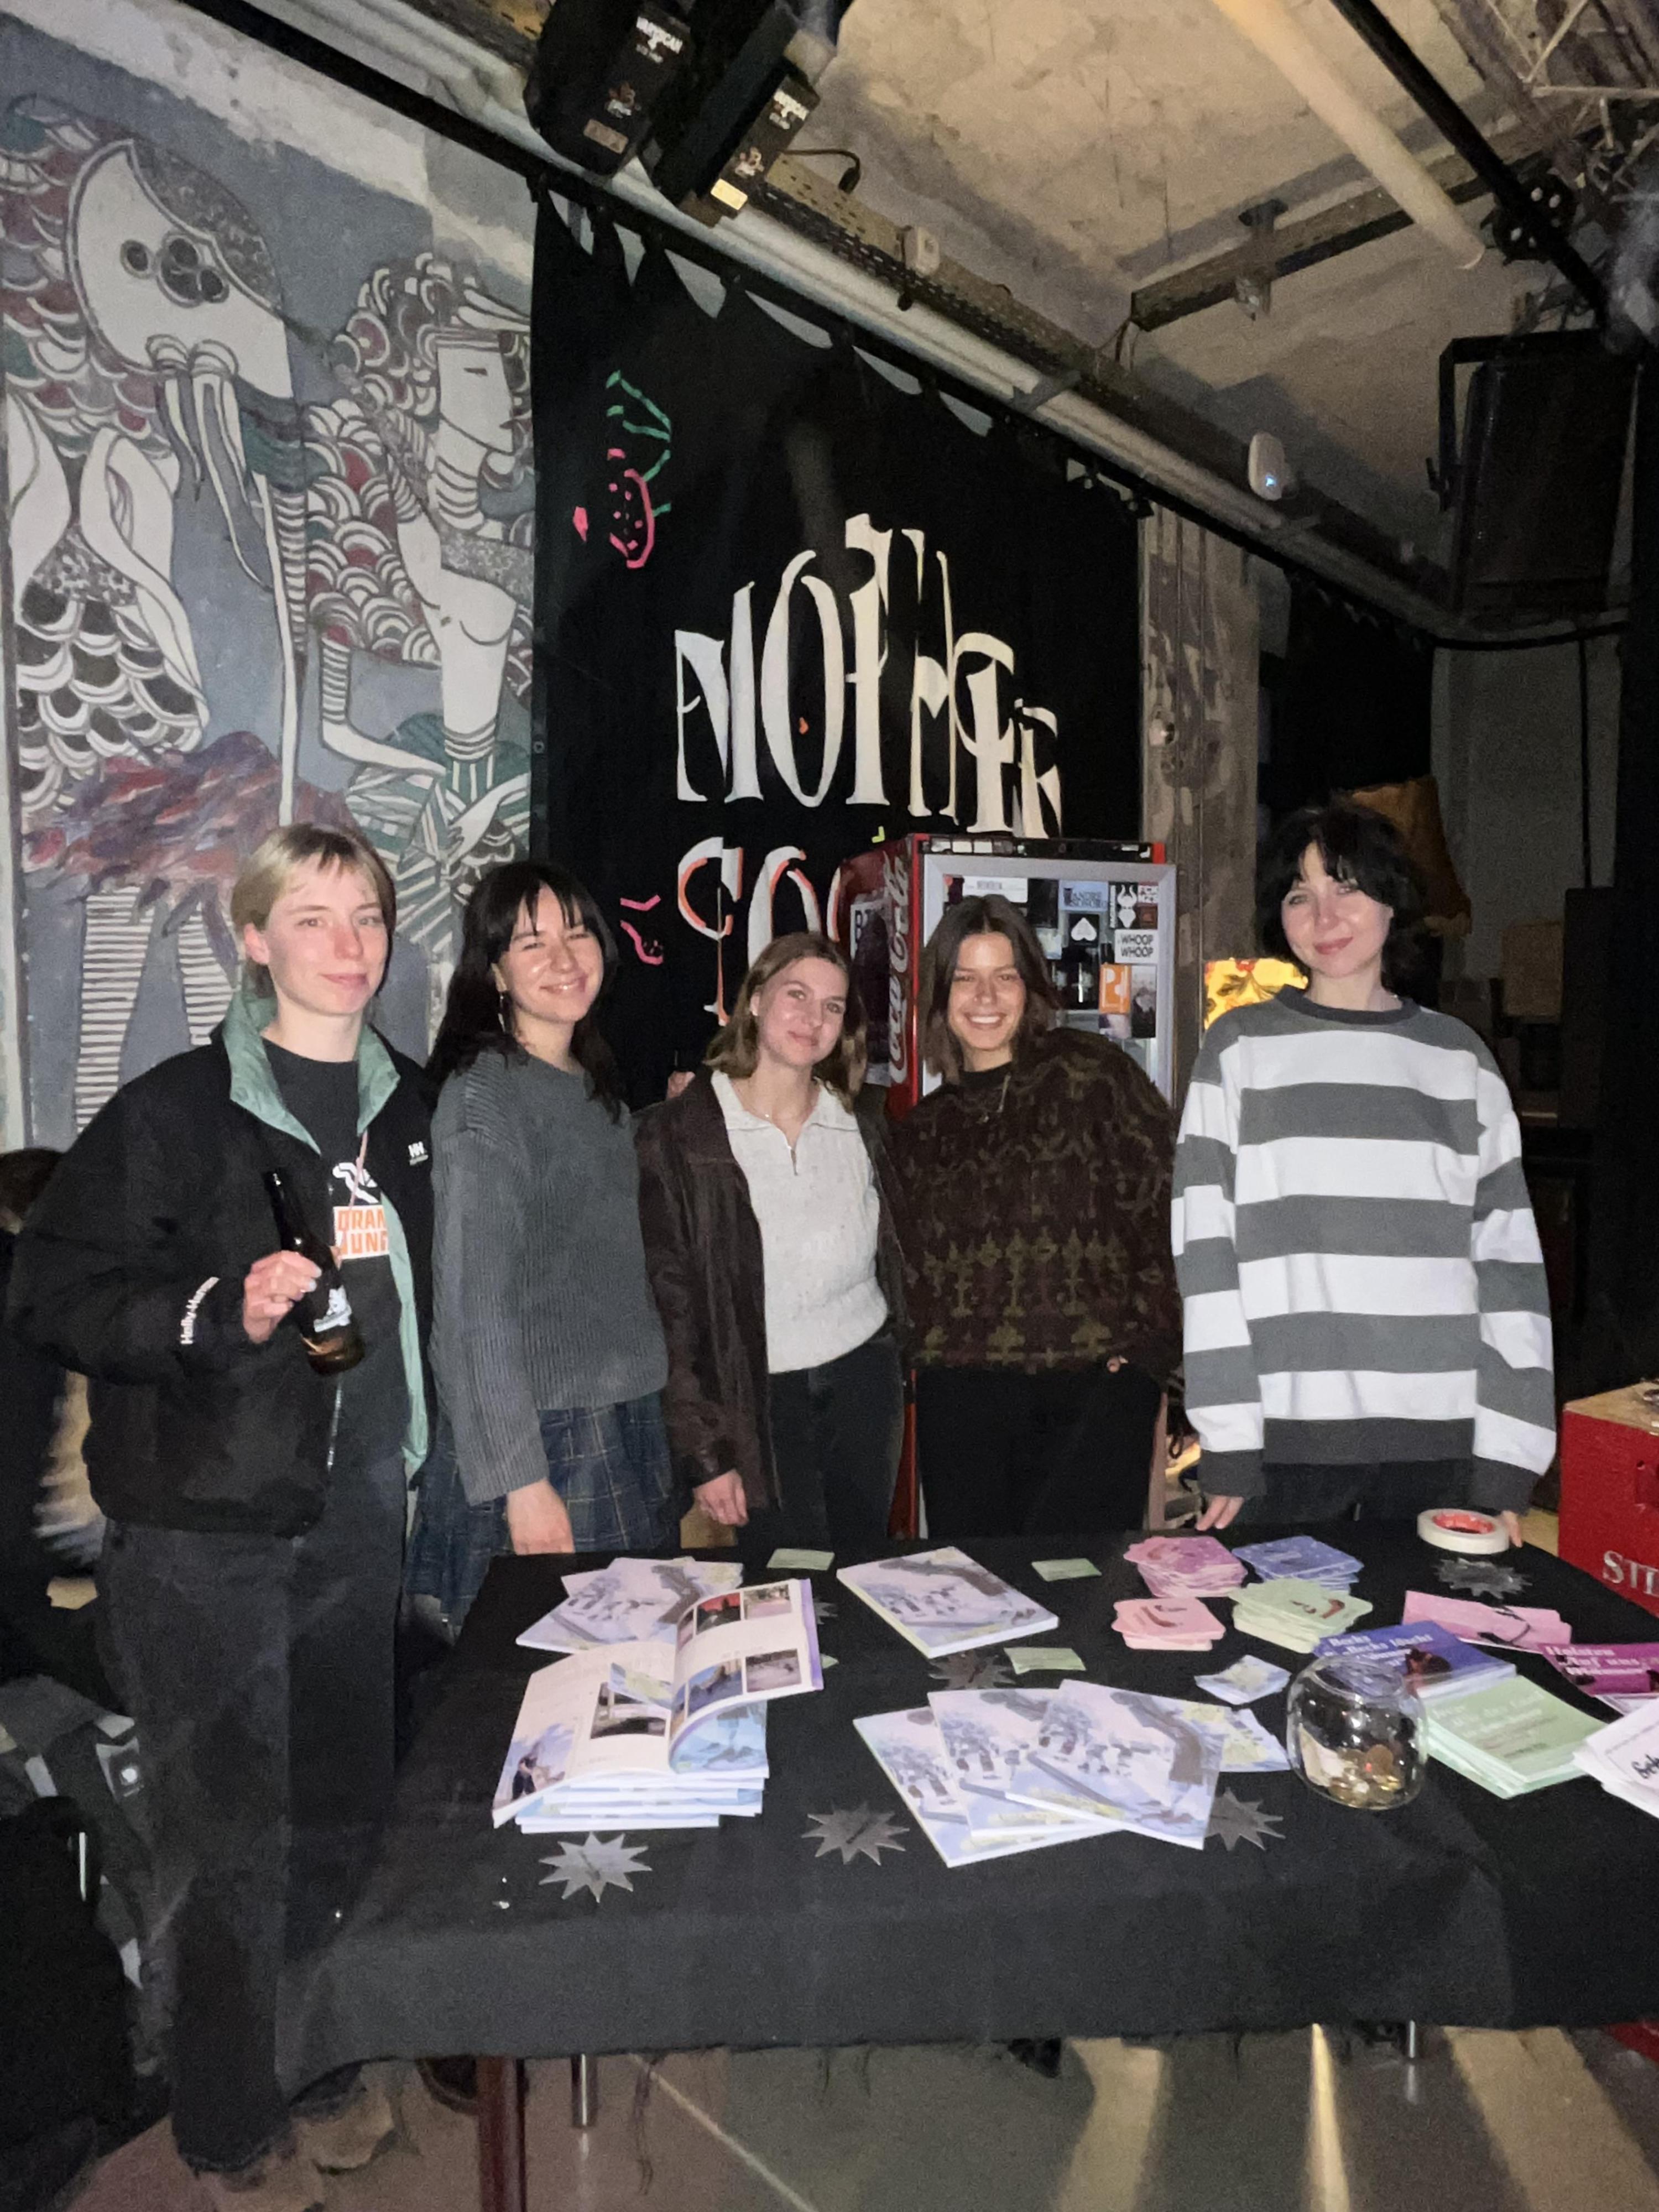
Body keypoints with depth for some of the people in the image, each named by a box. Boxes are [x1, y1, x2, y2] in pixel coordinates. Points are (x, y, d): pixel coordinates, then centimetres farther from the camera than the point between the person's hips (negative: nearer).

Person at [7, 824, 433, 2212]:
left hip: (355, 1520, 5)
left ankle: (315, 2070, 41)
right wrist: (219, 1312, -26)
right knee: (228, 1844, 8)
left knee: (343, 1816, 17)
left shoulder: (408, 1108, 7)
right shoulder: (177, 1111, -11)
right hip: (204, 1533, -5)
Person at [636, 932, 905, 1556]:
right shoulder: (679, 1134, -9)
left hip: (864, 1374, 4)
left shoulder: (853, 1126, 7)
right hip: (762, 1394, -4)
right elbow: (669, 1296, -9)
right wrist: (705, 1452, -9)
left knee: (867, 1568, 14)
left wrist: (898, 1374, 9)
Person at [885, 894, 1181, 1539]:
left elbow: (1169, 1202, -3)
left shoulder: (1093, 1073, 1)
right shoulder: (921, 1129, 14)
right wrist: (927, 1357, 6)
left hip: (1095, 1391, -3)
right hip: (963, 1399, 4)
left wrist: (1149, 1339, -8)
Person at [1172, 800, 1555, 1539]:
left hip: (1441, 1436, 2)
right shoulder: (1243, 1048, 3)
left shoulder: (1459, 1056, 10)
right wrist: (1227, 1446, -9)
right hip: (1286, 1431, -2)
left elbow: (1507, 1253, 6)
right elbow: (1205, 1247, -3)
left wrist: (1507, 1457, 0)